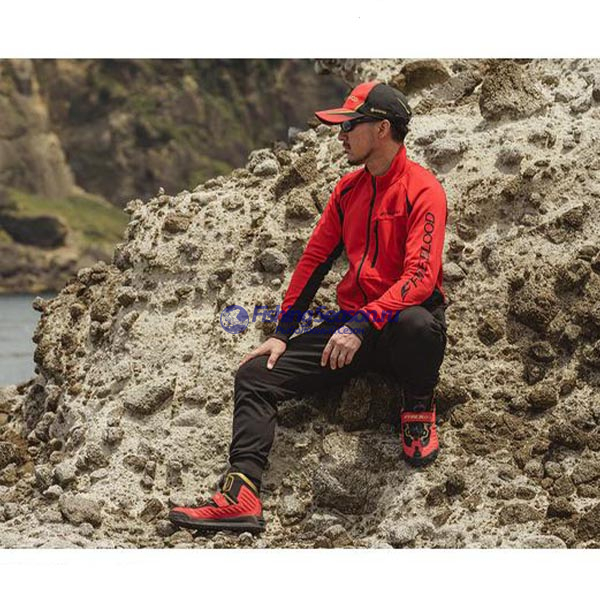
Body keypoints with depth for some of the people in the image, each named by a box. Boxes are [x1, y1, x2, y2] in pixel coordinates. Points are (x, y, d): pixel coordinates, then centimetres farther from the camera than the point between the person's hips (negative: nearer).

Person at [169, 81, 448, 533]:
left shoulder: (422, 190, -11)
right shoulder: (348, 189, 13)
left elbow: (421, 276, -22)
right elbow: (315, 260, 16)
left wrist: (362, 326, -32)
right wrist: (282, 335, 8)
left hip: (400, 319, -7)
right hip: (351, 324, 7)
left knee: (416, 324, -42)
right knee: (256, 374, -8)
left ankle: (419, 412, -9)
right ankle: (240, 493, -24)